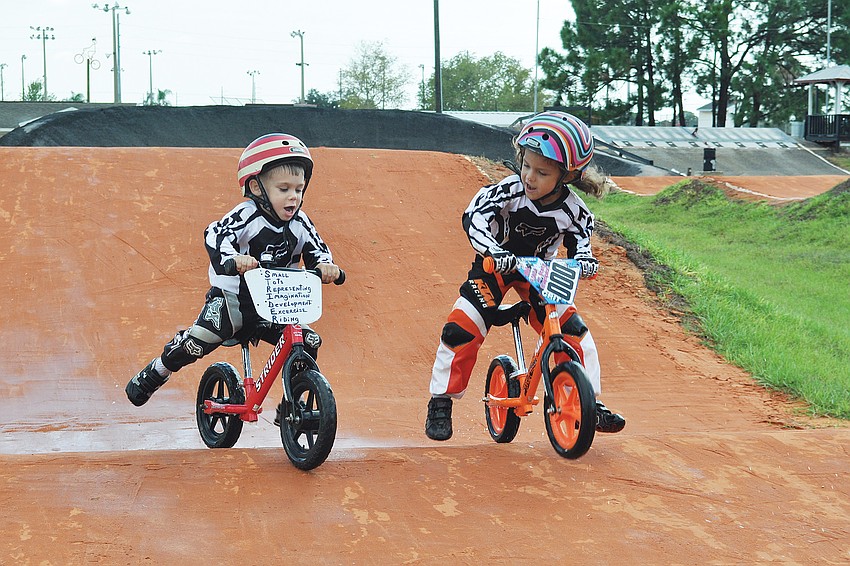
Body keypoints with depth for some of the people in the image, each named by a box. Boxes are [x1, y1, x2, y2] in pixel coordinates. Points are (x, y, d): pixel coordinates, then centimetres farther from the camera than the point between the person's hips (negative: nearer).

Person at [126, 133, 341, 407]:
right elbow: (216, 235, -29)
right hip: (233, 298, -5)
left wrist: (324, 265, -23)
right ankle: (152, 375, 0)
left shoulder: (300, 223, 0)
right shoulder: (248, 215, -17)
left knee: (309, 343, -9)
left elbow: (317, 249, 3)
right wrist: (233, 259, -51)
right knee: (202, 338, -26)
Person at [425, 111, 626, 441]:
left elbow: (579, 234, 0)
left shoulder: (572, 210, -19)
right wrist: (493, 250, -48)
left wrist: (584, 258, -22)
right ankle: (440, 402, 1)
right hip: (495, 266, -2)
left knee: (574, 332, -10)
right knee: (461, 327, -16)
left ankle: (591, 404, 6)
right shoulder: (509, 190, -26)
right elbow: (475, 216, -32)